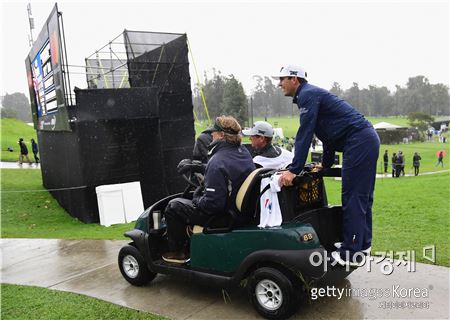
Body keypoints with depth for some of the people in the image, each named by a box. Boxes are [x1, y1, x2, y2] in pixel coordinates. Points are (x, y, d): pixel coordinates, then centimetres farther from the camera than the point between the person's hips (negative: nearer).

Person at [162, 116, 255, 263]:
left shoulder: (217, 162, -28)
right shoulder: (244, 152, 0)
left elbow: (212, 204, -30)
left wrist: (196, 200, -10)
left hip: (222, 216, -9)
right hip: (241, 209, 9)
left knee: (173, 206, 4)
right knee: (198, 195, 30)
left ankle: (177, 252, 19)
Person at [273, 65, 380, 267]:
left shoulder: (307, 95, -9)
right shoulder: (312, 94, 22)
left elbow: (305, 134, -19)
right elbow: (328, 132, 28)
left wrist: (293, 170, -20)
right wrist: (326, 164, 33)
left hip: (359, 142, -10)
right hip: (368, 139, 10)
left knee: (352, 197, -8)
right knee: (362, 195, 15)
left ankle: (351, 254, -2)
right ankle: (362, 242, 26)